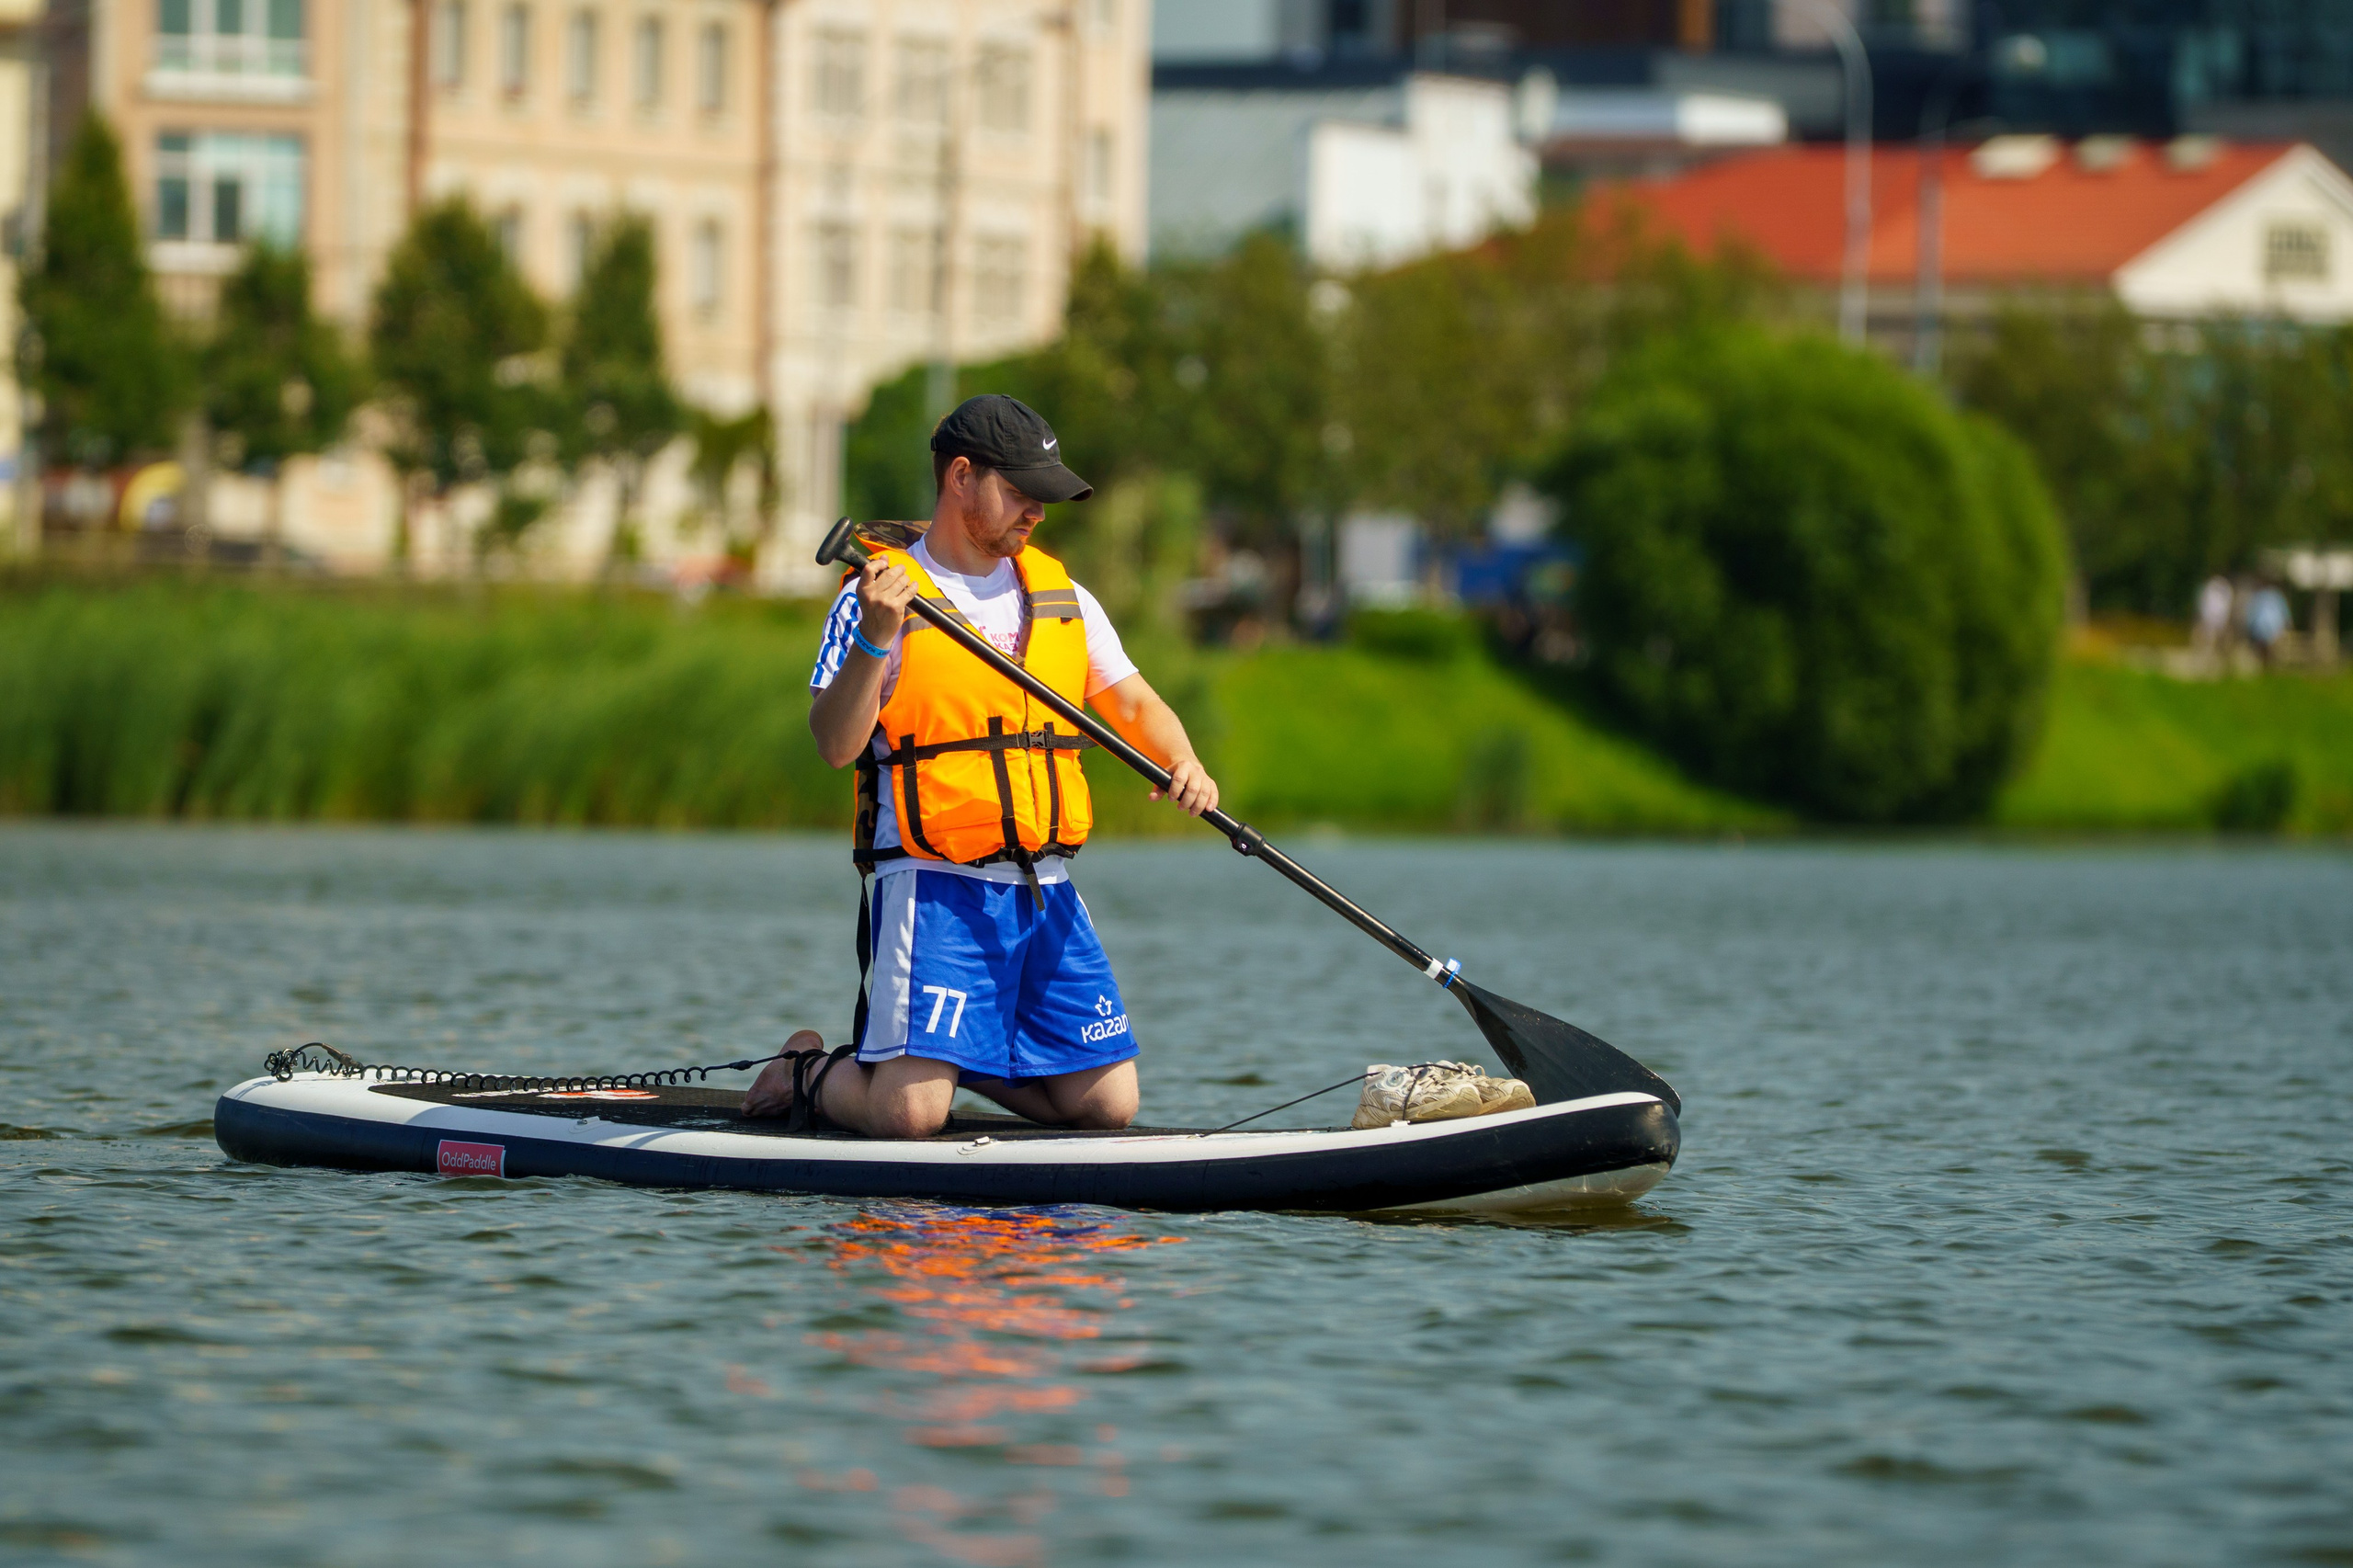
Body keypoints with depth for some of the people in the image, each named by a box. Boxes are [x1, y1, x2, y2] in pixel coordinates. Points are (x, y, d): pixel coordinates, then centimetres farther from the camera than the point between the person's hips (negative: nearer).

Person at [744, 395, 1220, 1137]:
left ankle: (954, 1057, 22)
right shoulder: (879, 595, -4)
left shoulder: (1062, 596, 15)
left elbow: (1132, 703, 15)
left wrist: (1182, 762, -6)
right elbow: (835, 743, -12)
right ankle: (810, 1072, 16)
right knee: (908, 1114, -17)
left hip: (1044, 896, 6)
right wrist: (876, 639, -26)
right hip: (933, 886, -6)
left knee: (1109, 1105, -1)